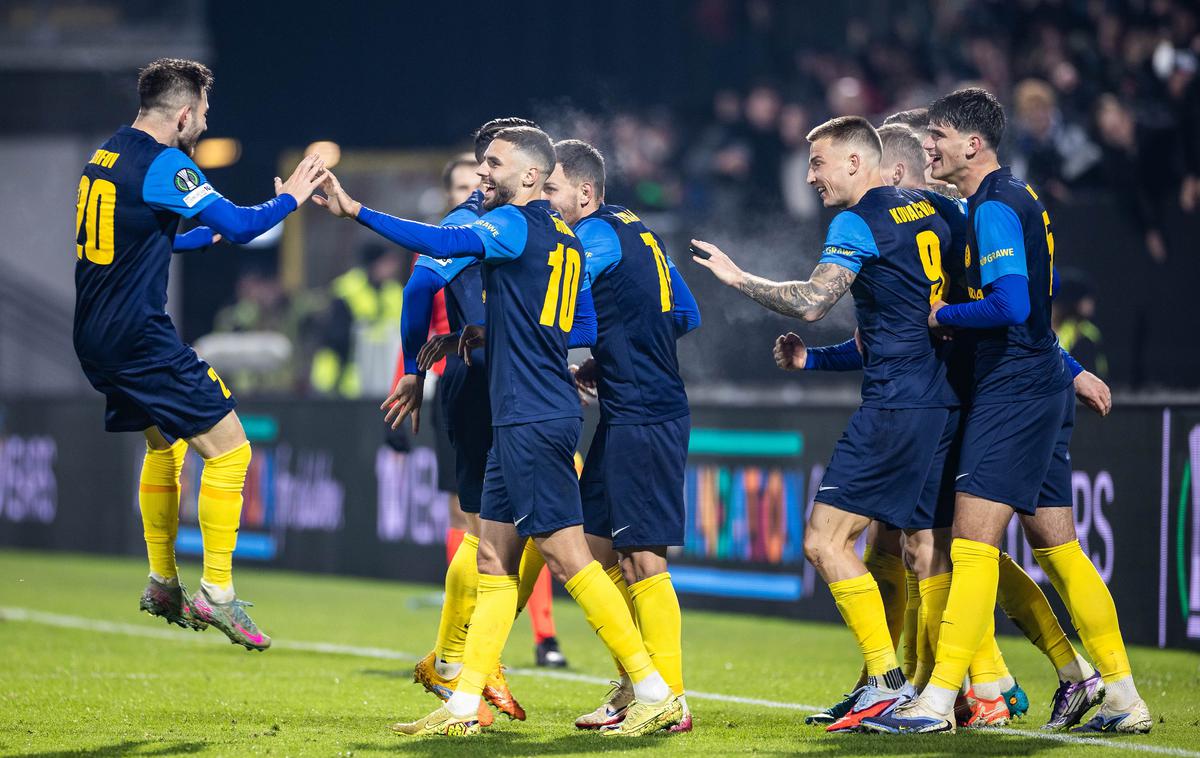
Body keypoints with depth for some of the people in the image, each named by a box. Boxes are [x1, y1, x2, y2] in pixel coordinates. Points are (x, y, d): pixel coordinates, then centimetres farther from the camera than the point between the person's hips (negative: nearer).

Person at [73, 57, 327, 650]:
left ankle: (162, 586, 28)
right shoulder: (162, 165, -15)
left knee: (163, 443, 26)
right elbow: (239, 225, -19)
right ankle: (216, 593, -6)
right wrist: (288, 198, -1)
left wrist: (207, 234, 39)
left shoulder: (105, 155, 13)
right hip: (140, 337, -10)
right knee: (228, 450, -5)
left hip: (97, 339, 10)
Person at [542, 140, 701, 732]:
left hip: (642, 420, -10)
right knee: (598, 548, 12)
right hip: (626, 418, 10)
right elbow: (686, 316, 20)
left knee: (642, 561, -7)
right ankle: (633, 689, 16)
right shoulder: (634, 230, 15)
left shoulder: (594, 236, -12)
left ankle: (669, 700, -4)